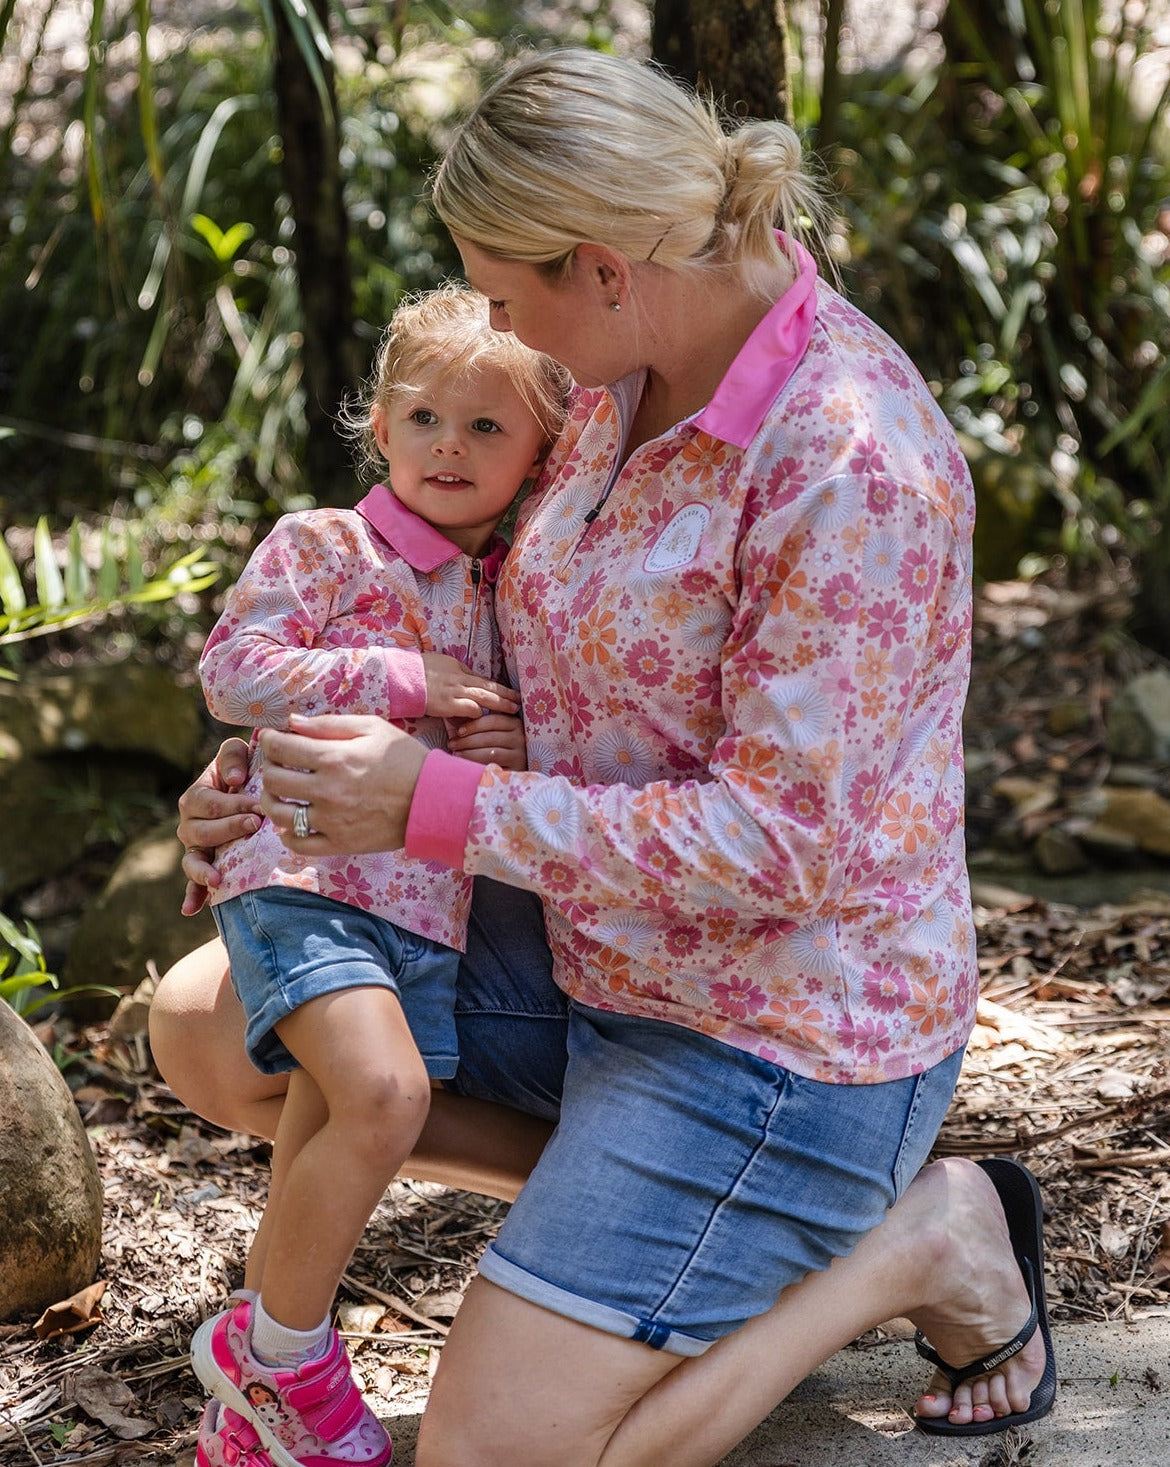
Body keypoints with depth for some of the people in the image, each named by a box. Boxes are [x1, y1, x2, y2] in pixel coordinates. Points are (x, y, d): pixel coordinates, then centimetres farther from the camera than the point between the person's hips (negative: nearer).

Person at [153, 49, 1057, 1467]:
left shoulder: (851, 462, -28)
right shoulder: (632, 381, 0)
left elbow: (775, 844, -27)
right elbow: (535, 642, 16)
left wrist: (438, 804, -25)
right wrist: (300, 754, 3)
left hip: (776, 1025, -9)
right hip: (591, 947, 9)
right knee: (205, 1032, 10)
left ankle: (925, 1233, 4)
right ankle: (637, 1191, 10)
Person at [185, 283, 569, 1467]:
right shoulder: (320, 547, 1)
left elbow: (517, 733, 26)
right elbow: (232, 670, -8)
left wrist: (525, 748, 1)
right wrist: (400, 680, -13)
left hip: (428, 907, 6)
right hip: (304, 876, -6)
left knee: (327, 1126, 10)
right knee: (383, 1095, -25)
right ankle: (274, 1348, -4)